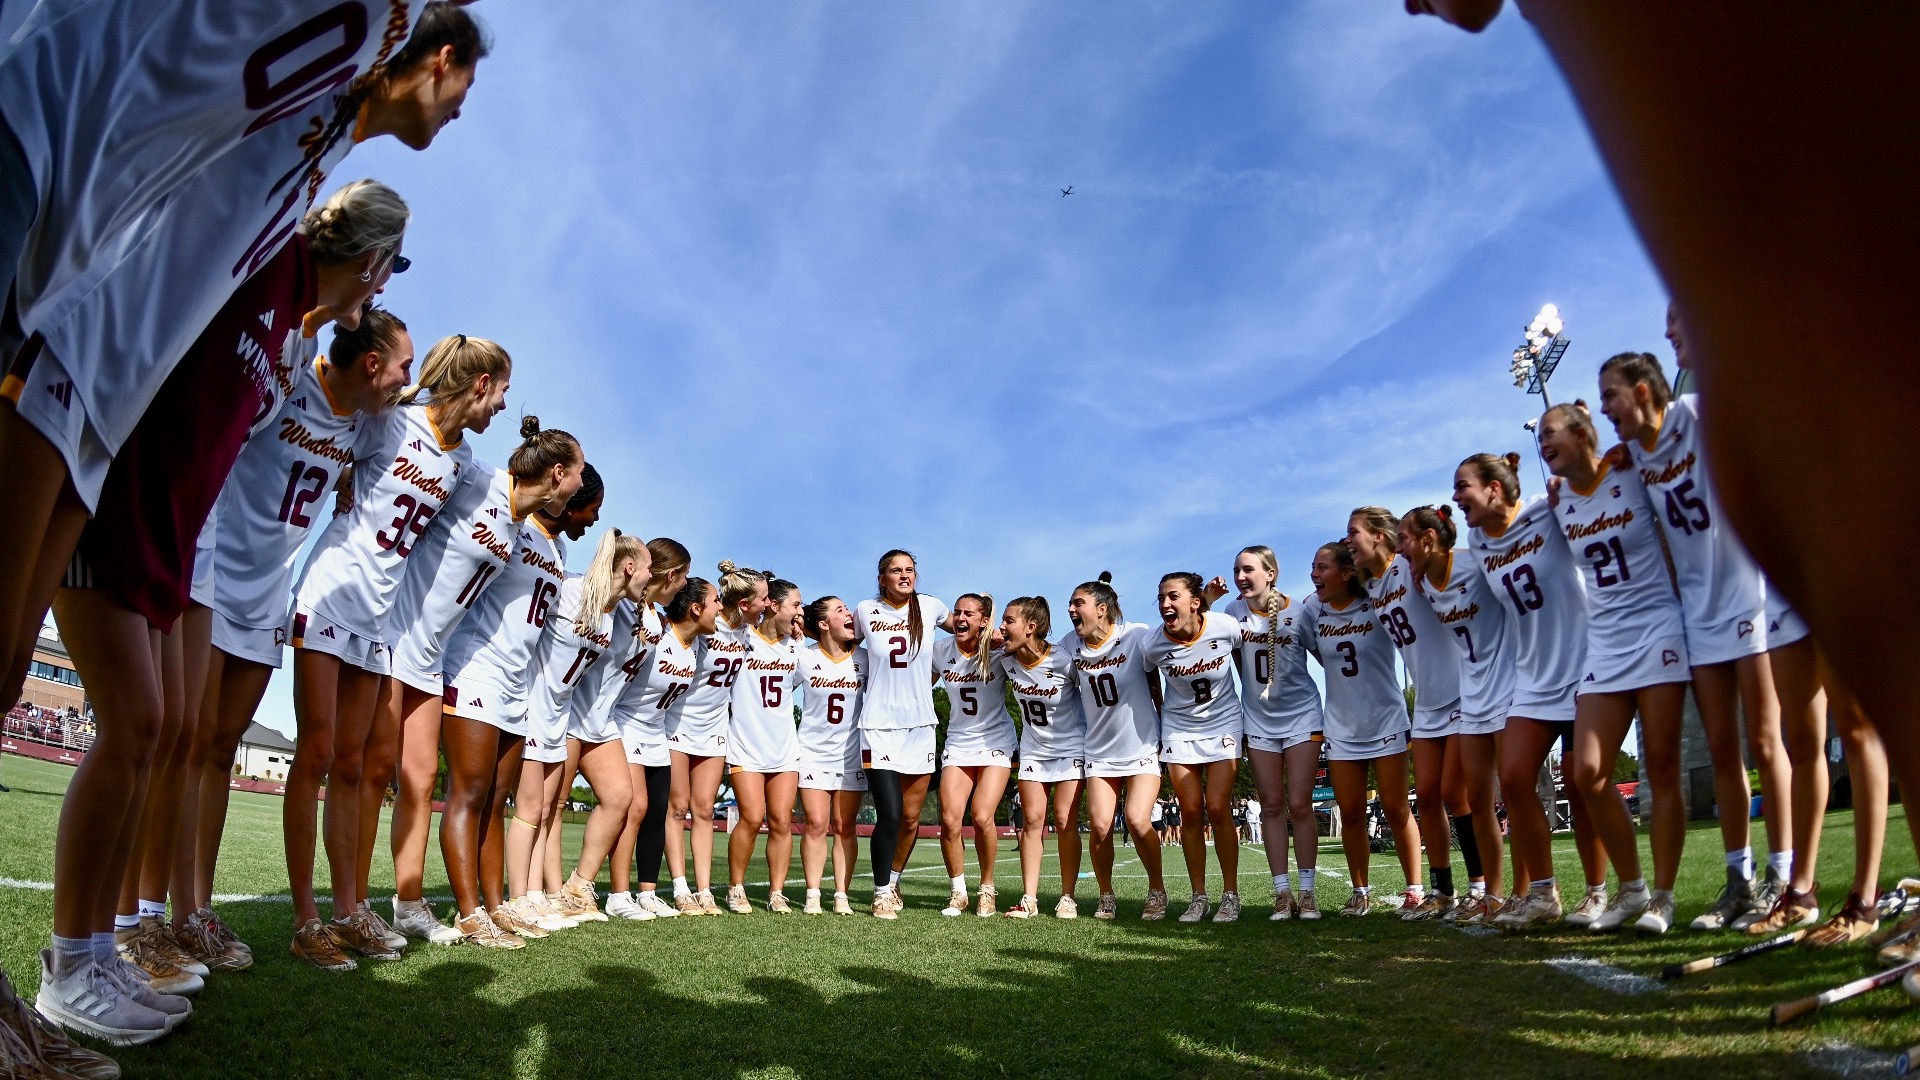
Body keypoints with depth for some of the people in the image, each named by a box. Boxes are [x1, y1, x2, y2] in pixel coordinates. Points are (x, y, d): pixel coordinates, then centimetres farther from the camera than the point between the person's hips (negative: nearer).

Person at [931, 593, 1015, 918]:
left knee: (982, 818, -16)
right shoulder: (941, 650, -3)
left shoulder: (999, 650, -11)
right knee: (949, 821, -11)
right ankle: (958, 893, 11)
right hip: (957, 742, 3)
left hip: (996, 742, -3)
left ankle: (987, 889, 8)